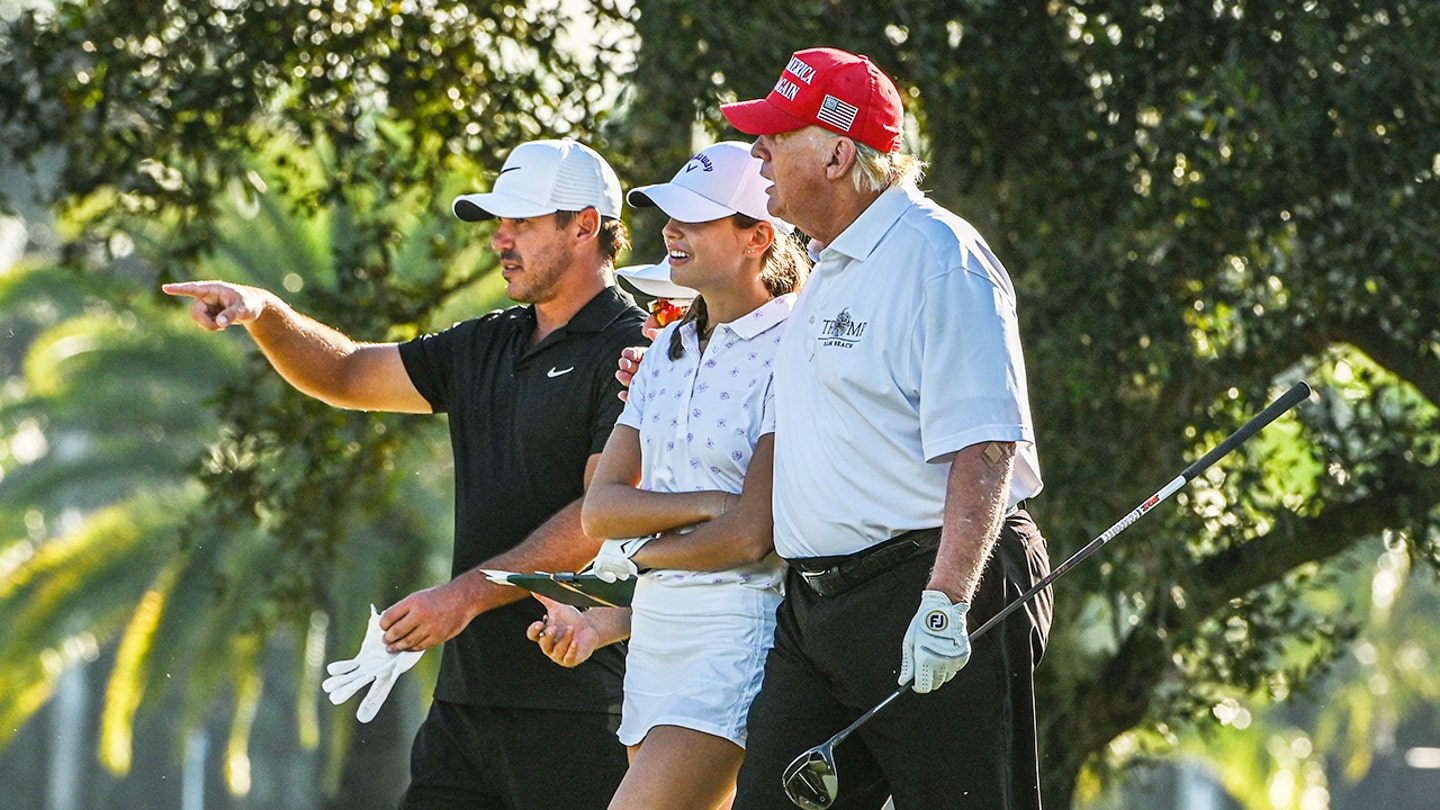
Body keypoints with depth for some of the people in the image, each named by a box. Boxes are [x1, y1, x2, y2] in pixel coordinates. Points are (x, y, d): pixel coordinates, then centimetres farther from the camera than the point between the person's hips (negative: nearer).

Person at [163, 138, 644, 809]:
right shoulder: (486, 346, 18)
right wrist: (264, 313, 6)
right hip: (468, 690, 8)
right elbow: (346, 376, 25)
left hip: (573, 698, -8)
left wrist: (468, 594, -16)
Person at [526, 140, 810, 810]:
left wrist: (632, 555, 0)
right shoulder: (668, 350, 15)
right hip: (655, 630, 8)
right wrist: (707, 504, -8)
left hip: (738, 634, -8)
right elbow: (600, 508, 9)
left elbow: (750, 535, -15)